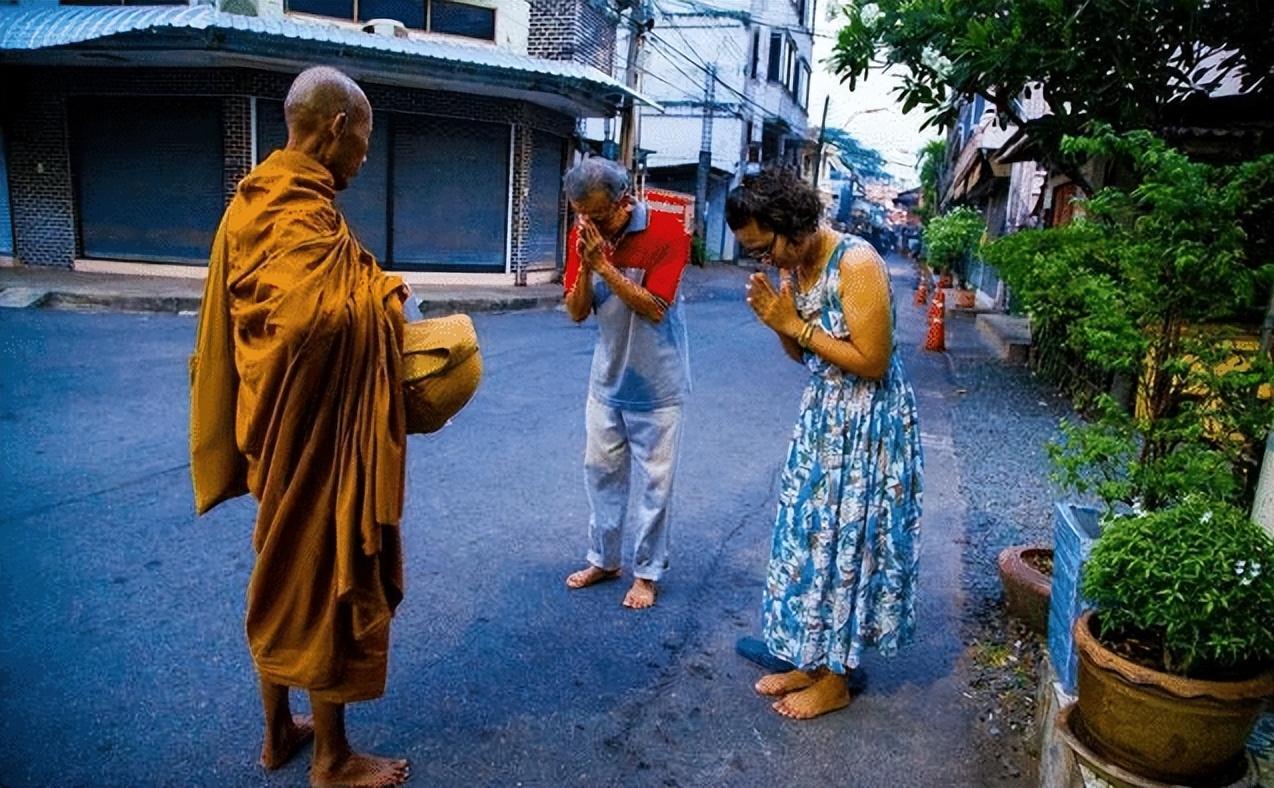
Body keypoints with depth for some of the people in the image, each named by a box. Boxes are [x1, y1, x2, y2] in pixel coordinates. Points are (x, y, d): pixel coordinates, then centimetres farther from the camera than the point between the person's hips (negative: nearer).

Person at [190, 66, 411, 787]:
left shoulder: (255, 202, 8)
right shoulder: (305, 214, -21)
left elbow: (230, 327, 13)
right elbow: (323, 317, -35)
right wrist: (383, 294, -16)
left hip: (276, 429, 10)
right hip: (321, 435, -10)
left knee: (284, 577, 20)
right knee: (330, 581, 5)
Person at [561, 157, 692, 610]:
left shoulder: (666, 232, -18)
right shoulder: (583, 235, -3)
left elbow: (654, 309, -24)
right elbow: (576, 313, -4)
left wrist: (605, 265, -28)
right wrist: (585, 266, -21)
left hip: (656, 382, -5)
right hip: (607, 377, 5)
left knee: (655, 481, 5)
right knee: (601, 470, 14)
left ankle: (647, 571, 21)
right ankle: (603, 559, 32)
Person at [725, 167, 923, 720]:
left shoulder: (856, 264, -21)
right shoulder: (795, 266, 3)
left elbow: (872, 363, -23)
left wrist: (797, 325, -21)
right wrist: (779, 323, -9)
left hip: (867, 425, -8)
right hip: (820, 419, 8)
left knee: (844, 543, 2)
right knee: (810, 535, 13)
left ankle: (835, 679, 20)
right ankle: (810, 660, 30)